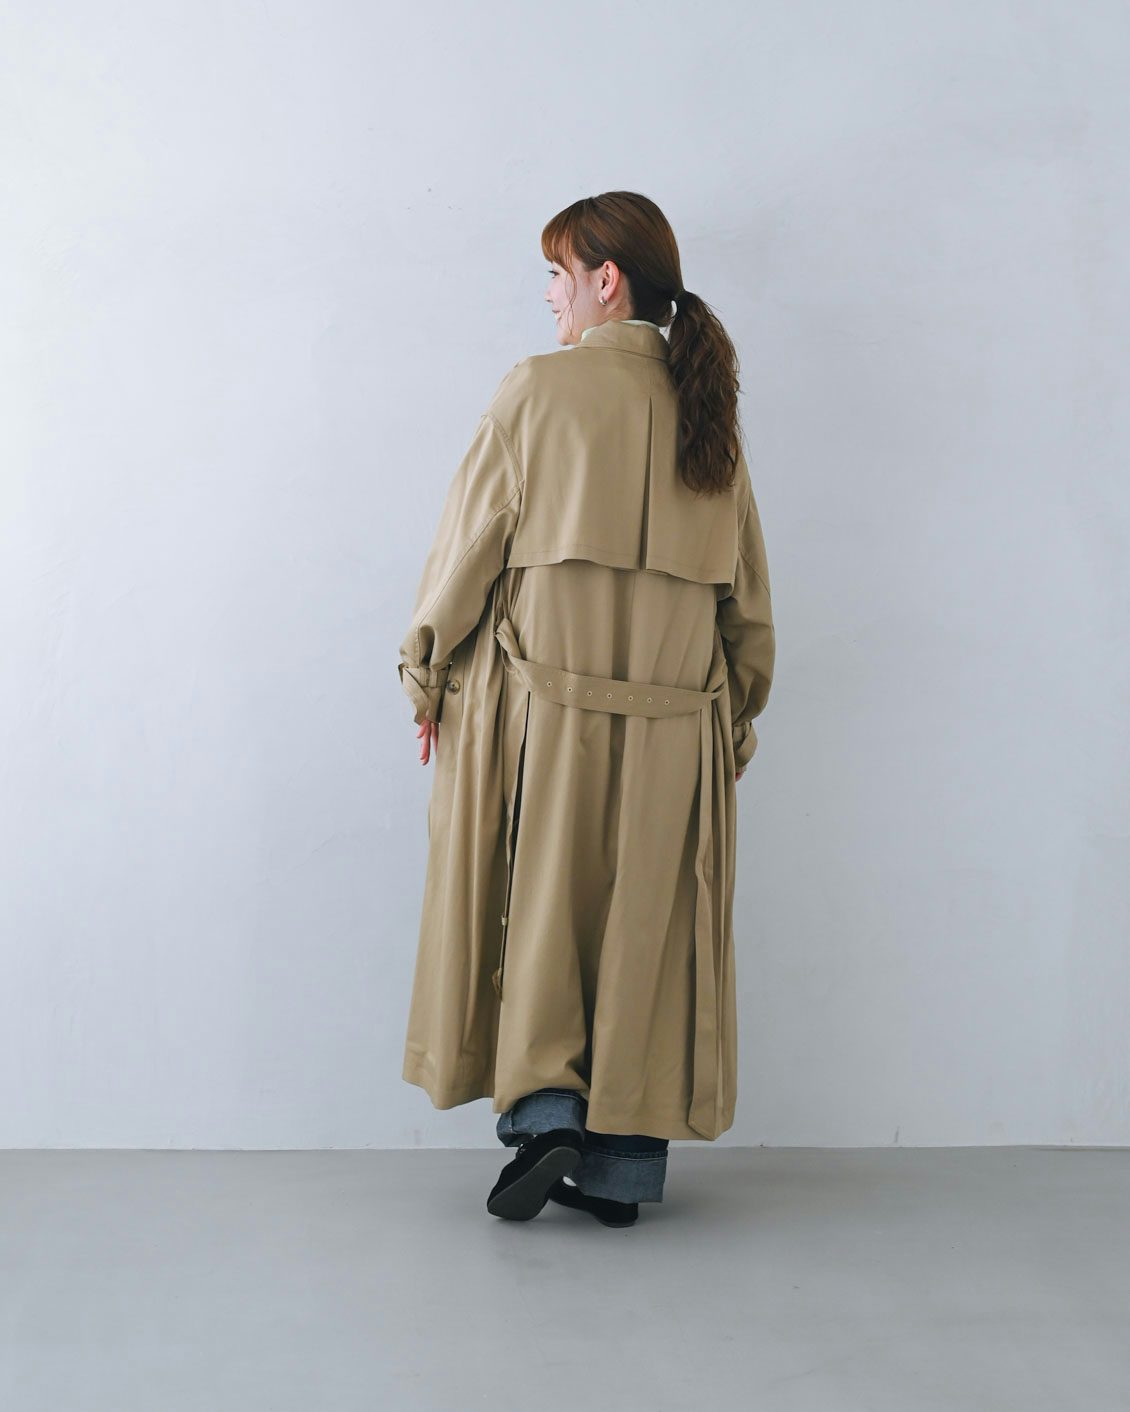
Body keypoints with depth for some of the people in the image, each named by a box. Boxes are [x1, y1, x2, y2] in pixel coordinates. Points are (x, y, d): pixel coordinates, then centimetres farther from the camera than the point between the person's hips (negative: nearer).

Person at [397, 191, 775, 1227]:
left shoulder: (538, 389, -5)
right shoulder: (707, 407, 9)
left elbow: (471, 542, -3)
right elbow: (748, 591, 12)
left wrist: (429, 676, 7)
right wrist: (739, 713, 20)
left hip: (539, 698, -4)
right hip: (673, 722, 4)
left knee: (530, 908, 11)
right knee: (641, 924, 9)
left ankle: (543, 1109, 1)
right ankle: (623, 1166, 16)